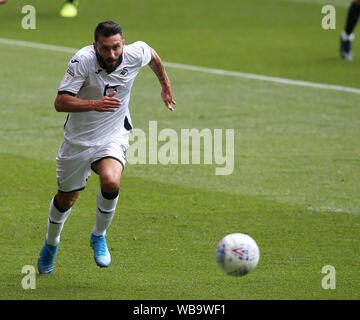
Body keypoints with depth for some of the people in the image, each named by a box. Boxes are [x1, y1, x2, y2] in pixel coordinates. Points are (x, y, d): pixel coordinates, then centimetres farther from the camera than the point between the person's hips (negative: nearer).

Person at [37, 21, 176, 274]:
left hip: (114, 136, 1)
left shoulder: (135, 55, -17)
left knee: (111, 182, -29)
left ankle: (99, 236, -1)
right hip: (78, 138, 0)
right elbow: (60, 102, -30)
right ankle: (51, 243, 45)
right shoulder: (83, 60, -25)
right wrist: (95, 104, -44)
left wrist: (165, 85, 24)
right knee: (66, 198, 13)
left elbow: (152, 54, 10)